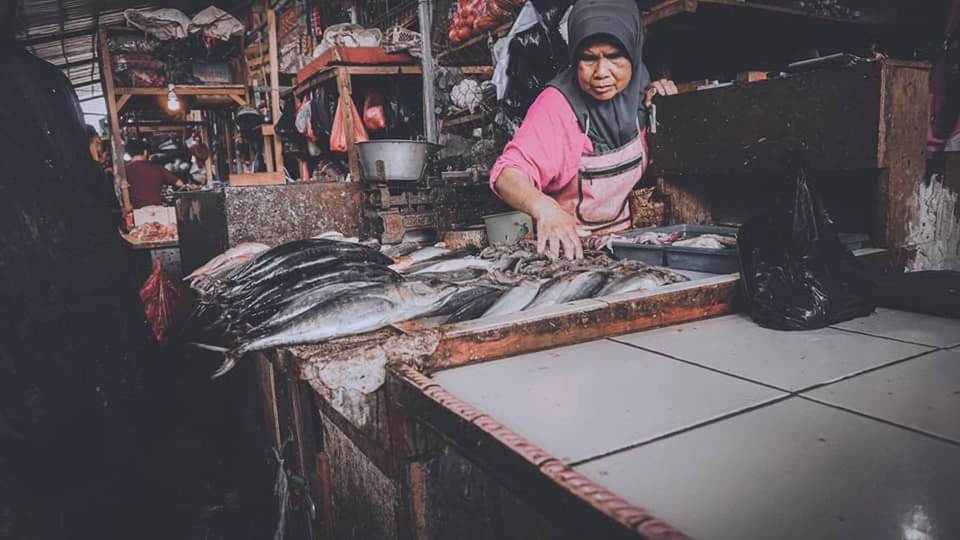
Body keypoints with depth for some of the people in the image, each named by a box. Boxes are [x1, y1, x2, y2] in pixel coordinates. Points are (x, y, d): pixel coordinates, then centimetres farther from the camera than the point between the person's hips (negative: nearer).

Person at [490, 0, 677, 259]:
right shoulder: (557, 105, -20)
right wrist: (544, 207, -52)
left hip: (629, 237, 4)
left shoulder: (635, 83, -4)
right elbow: (508, 174, -32)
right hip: (571, 247, -4)